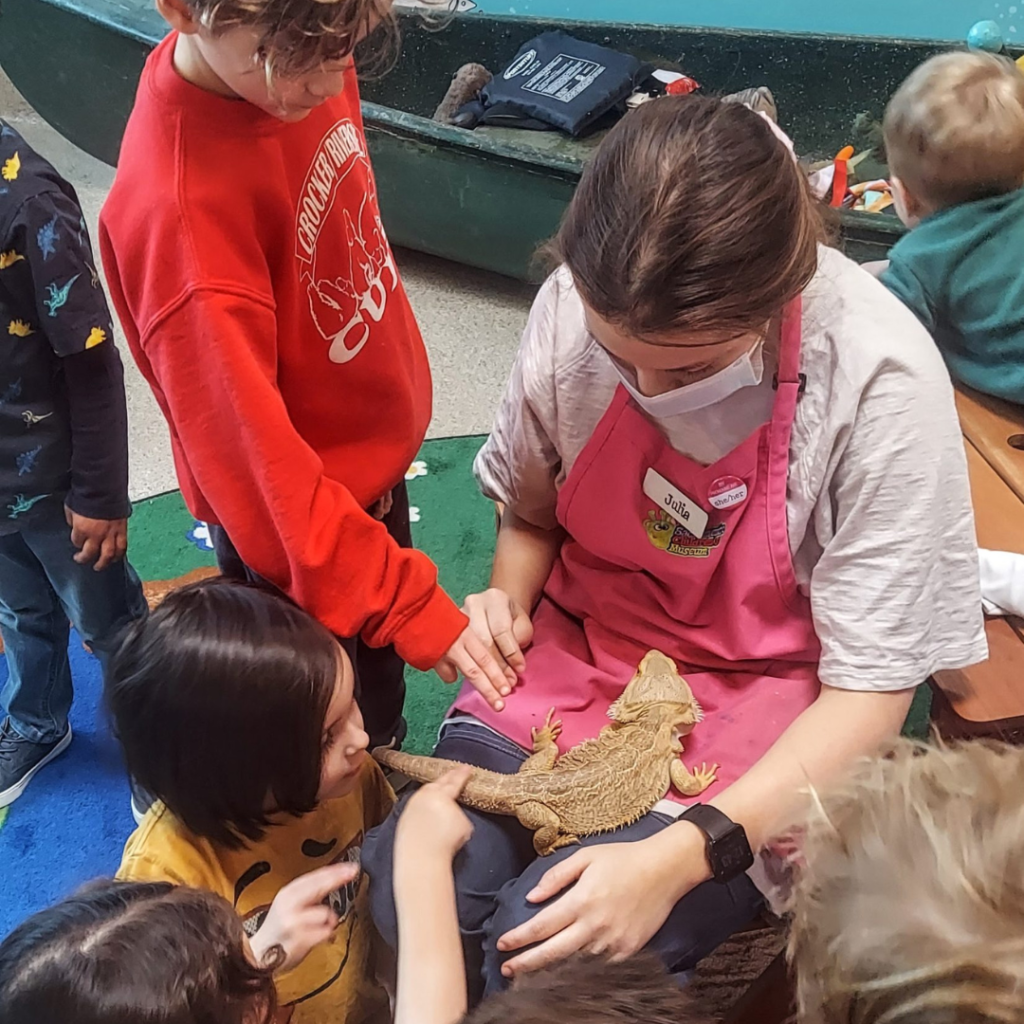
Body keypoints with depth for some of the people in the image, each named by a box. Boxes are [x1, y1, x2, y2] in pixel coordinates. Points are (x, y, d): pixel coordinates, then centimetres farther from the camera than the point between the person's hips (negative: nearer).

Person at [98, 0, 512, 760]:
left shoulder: (302, 68, -12)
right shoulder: (176, 204, -34)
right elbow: (247, 448, -33)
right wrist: (403, 599, -34)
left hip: (378, 449, 7)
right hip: (299, 522, -7)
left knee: (383, 696, 31)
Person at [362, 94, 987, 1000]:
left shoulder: (881, 382, -24)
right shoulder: (578, 303, -14)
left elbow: (869, 688, -17)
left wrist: (681, 855, -27)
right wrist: (509, 600, -15)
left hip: (762, 697, -2)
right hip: (580, 651, 3)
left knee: (546, 961, -23)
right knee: (403, 902, -19)